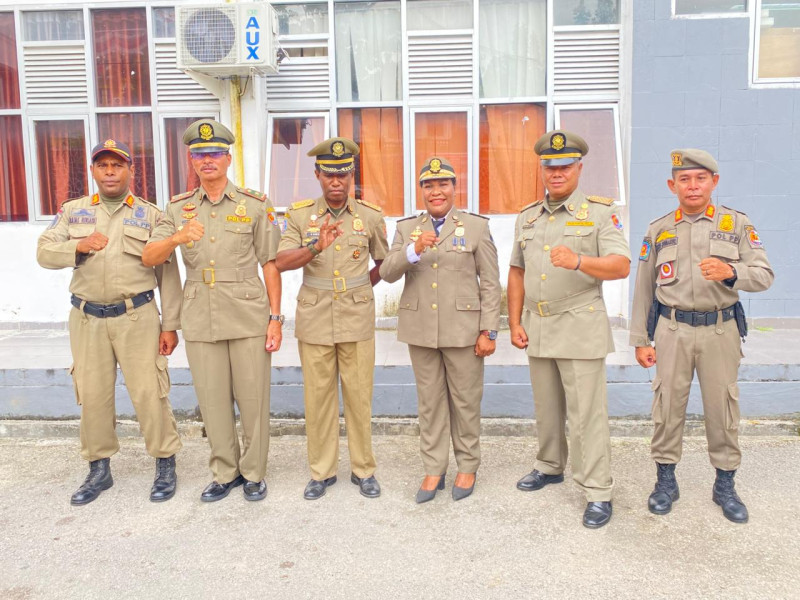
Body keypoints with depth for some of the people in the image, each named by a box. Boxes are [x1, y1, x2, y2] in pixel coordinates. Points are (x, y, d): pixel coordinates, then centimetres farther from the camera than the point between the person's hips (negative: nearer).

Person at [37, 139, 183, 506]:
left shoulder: (150, 215, 3)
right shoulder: (73, 211, 10)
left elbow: (168, 273, 0)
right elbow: (44, 253, 5)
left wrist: (170, 325, -4)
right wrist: (79, 246, -16)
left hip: (137, 317, -3)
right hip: (87, 319, 3)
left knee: (148, 392, -3)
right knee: (92, 395, 9)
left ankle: (165, 465, 13)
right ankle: (99, 470, 25)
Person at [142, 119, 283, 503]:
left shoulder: (255, 205, 1)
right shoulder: (178, 208, 8)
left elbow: (270, 265, 0)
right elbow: (148, 258, 1)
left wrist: (275, 317, -5)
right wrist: (177, 238, -20)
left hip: (249, 317, -2)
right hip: (200, 320, 3)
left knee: (252, 398, 4)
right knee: (212, 399, 10)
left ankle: (253, 472, 22)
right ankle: (224, 472, 27)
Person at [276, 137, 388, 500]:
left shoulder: (371, 216, 3)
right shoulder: (300, 215, 1)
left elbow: (384, 262, 16)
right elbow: (282, 262, -11)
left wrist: (360, 290, 11)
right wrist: (315, 247, -27)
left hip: (357, 319, 0)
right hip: (314, 318, 0)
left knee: (359, 396, 5)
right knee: (318, 398, 6)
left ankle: (363, 469, 19)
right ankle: (321, 471, 20)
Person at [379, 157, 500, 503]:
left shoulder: (476, 226, 0)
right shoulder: (406, 228, 8)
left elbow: (490, 283, -2)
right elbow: (387, 273, -1)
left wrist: (488, 331, -7)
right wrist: (414, 250, -19)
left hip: (463, 328, -2)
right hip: (420, 328, 3)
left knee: (465, 400, 7)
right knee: (430, 402, 10)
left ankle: (467, 467, 23)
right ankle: (433, 470, 21)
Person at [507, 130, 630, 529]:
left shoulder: (601, 212, -4)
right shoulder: (527, 217, 12)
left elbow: (621, 266, -15)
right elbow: (517, 273, 14)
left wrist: (578, 261, -33)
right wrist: (514, 323, 7)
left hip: (580, 328, -5)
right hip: (537, 328, 5)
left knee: (586, 413, -2)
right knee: (546, 408, 17)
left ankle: (597, 492, 8)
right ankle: (550, 466, 35)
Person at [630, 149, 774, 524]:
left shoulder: (737, 224, 3)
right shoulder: (658, 230, 5)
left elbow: (764, 275, -2)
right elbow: (643, 289, 7)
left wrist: (731, 272, -24)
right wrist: (640, 340, 4)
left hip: (721, 329, 0)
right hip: (672, 329, 1)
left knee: (722, 406, 7)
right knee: (668, 405, 5)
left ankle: (725, 484, 23)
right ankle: (666, 479, 20)